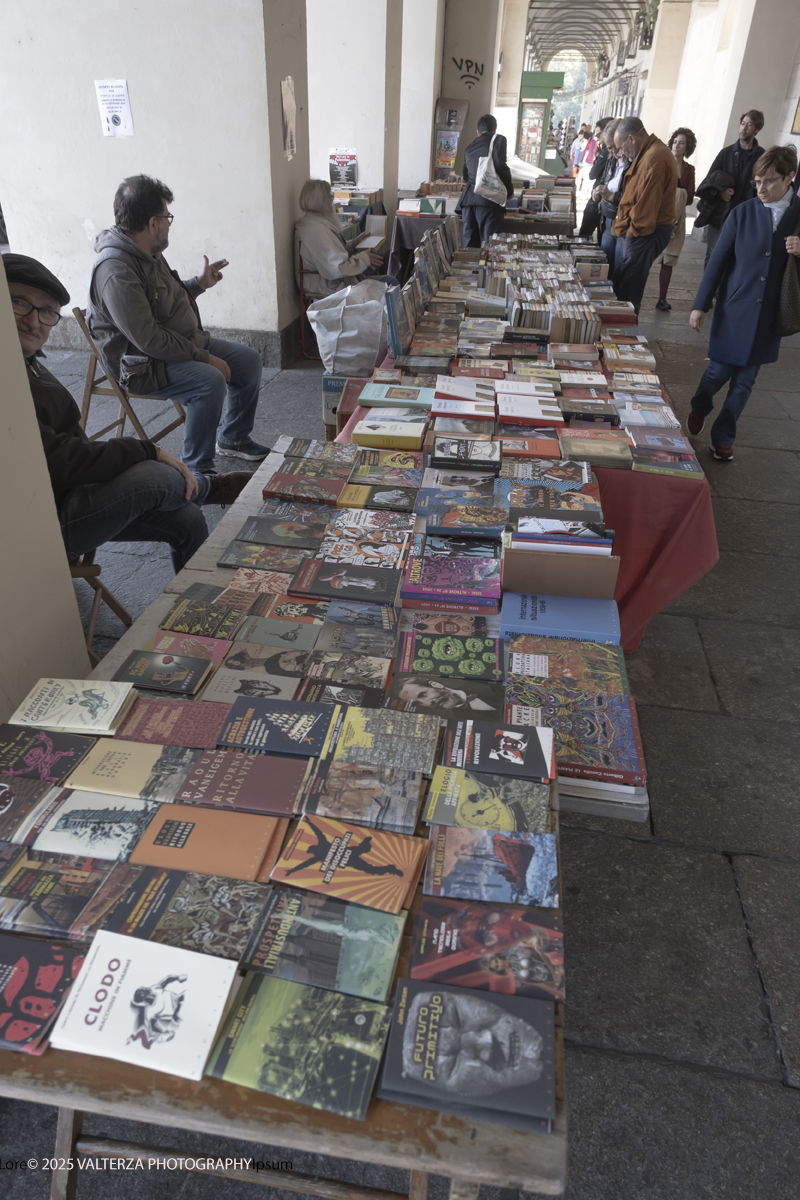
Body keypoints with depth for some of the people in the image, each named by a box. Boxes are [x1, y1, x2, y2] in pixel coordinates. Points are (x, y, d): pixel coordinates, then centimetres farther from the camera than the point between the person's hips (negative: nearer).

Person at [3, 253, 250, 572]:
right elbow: (61, 461, -25)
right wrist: (149, 450, -17)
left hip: (67, 498, 10)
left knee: (186, 521, 3)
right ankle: (209, 487, 11)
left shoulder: (29, 365, 8)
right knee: (154, 477, -24)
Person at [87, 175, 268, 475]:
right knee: (210, 380, -33)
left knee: (249, 359, 3)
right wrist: (206, 358, -25)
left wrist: (199, 283, 14)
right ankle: (196, 470, -19)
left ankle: (233, 439, 18)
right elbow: (149, 340, -29)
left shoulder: (149, 253, 6)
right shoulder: (116, 271, -25)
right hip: (141, 363, -10)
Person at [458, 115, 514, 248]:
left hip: (468, 197, 5)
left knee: (469, 245, 2)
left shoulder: (469, 147, 23)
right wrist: (509, 190, 7)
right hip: (489, 198, -5)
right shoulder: (498, 140, 6)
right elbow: (501, 167, -6)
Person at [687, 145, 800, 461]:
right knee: (719, 370, 4)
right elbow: (718, 260, -1)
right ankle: (699, 408, 38)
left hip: (768, 316, 1)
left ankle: (723, 437, 23)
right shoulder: (743, 212, -4)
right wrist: (700, 305, -4)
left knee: (744, 381, 8)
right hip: (734, 308, -1)